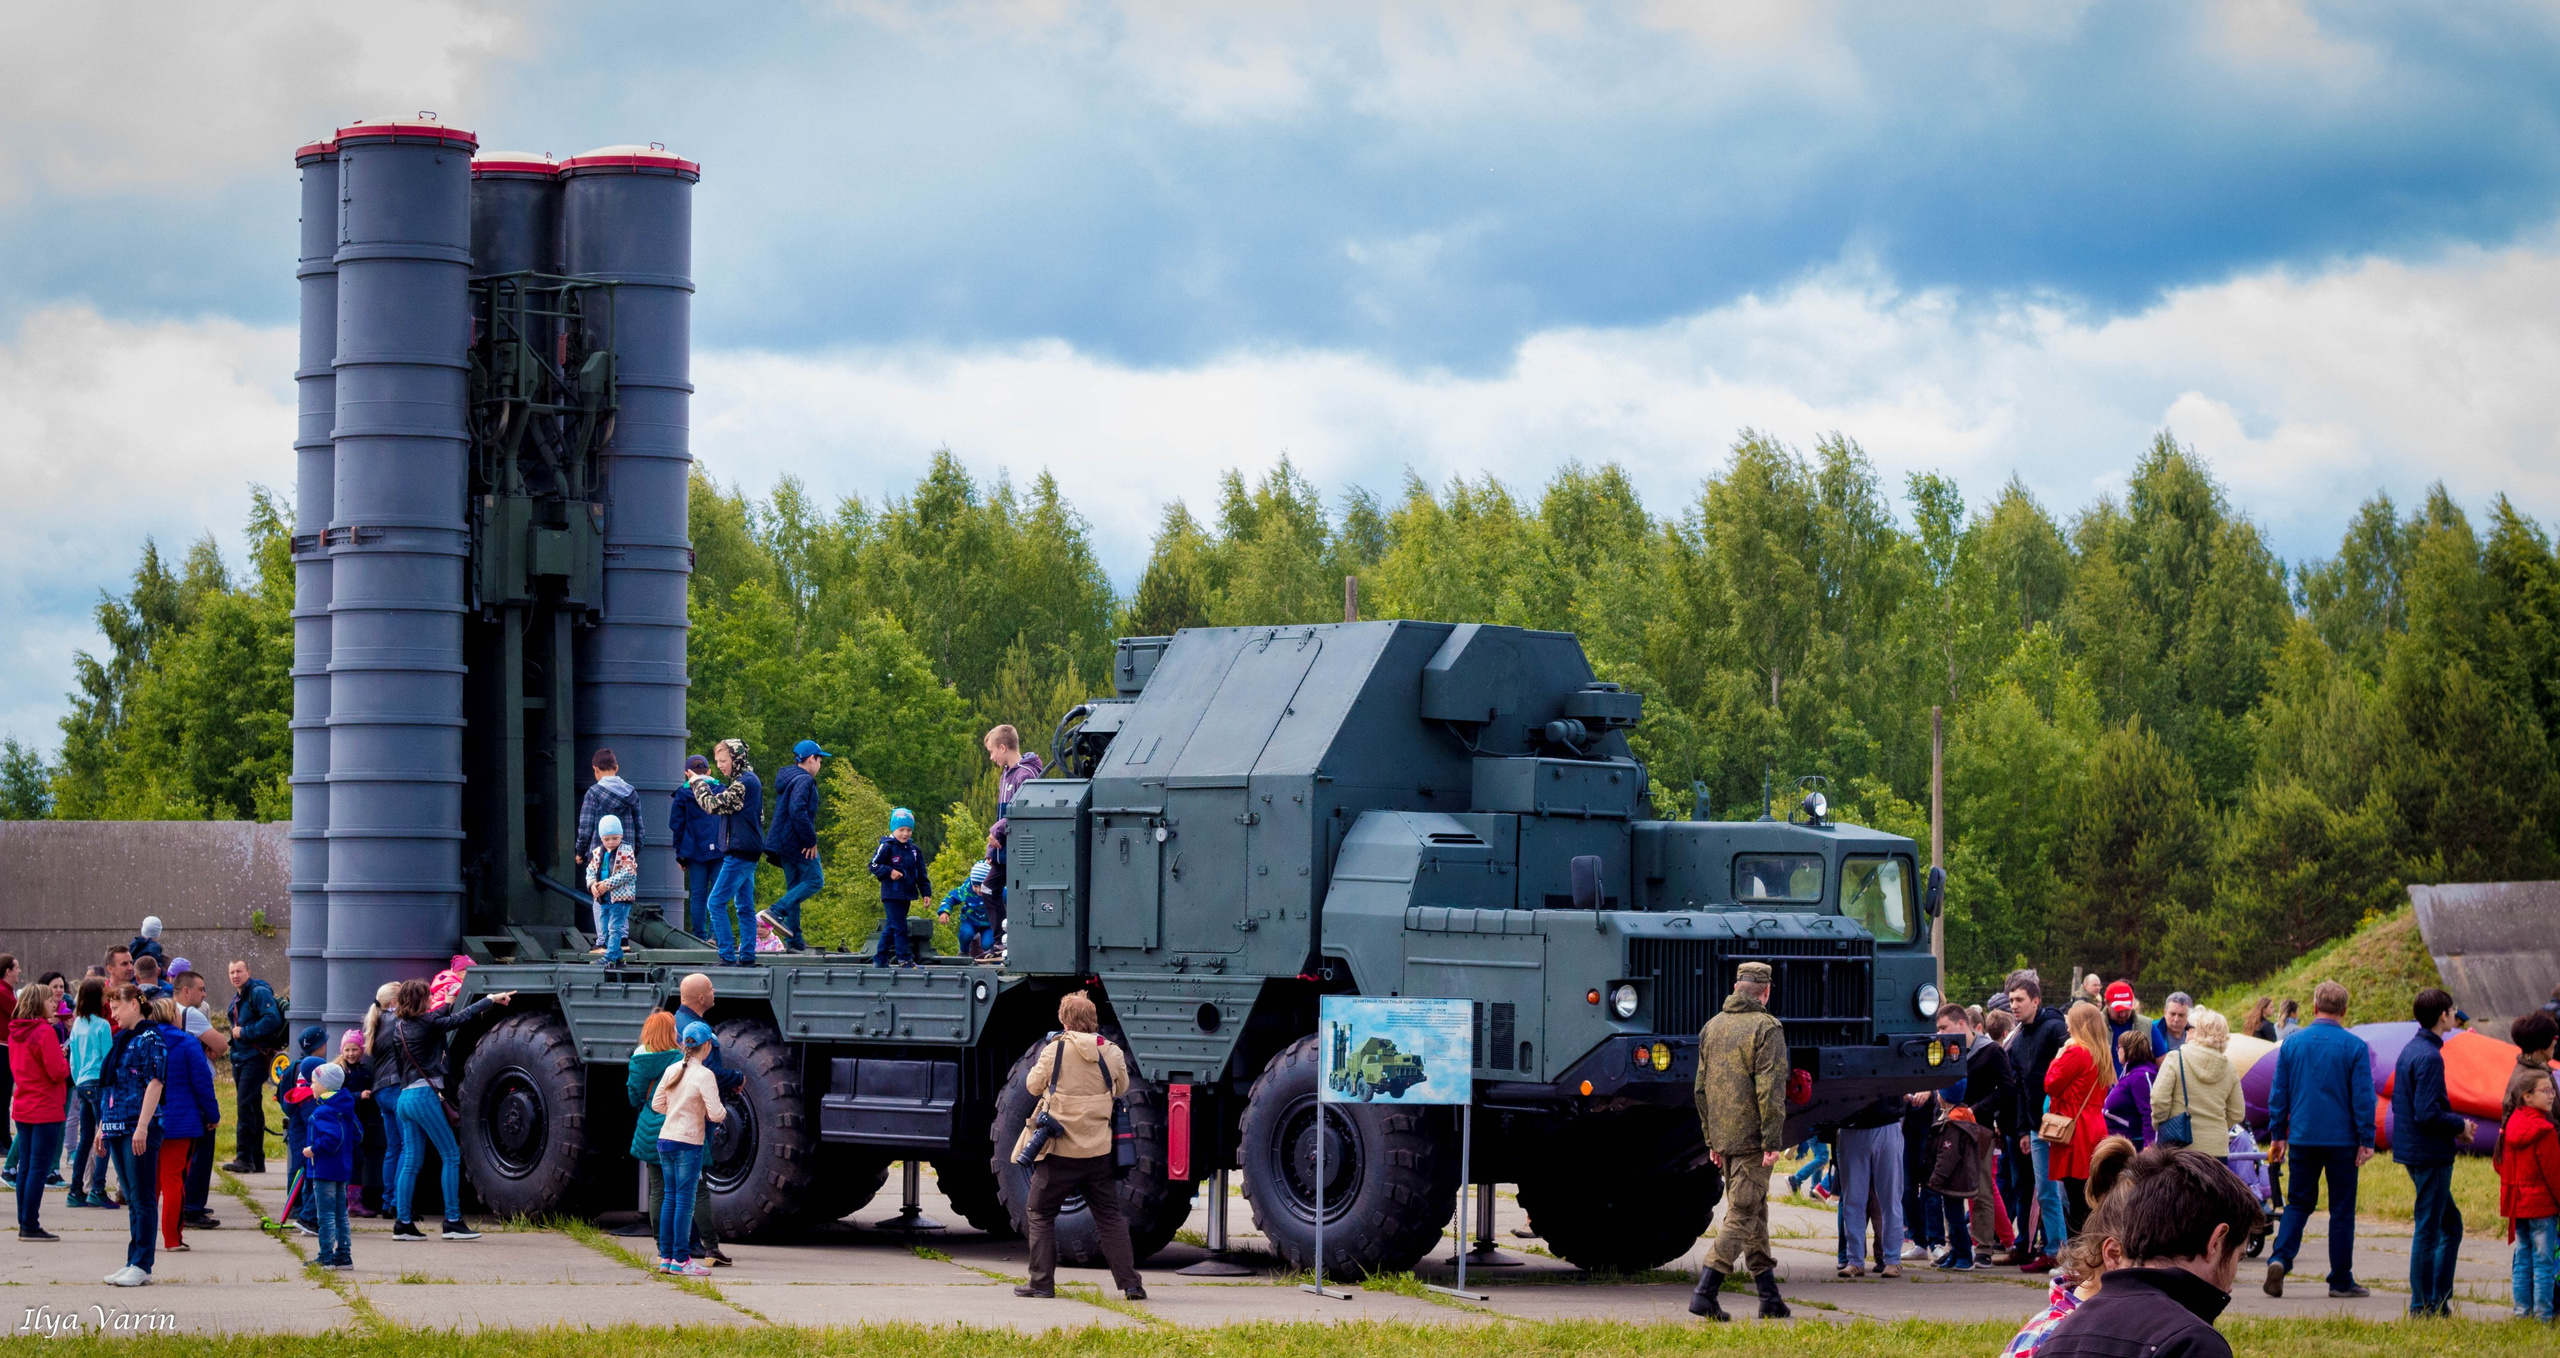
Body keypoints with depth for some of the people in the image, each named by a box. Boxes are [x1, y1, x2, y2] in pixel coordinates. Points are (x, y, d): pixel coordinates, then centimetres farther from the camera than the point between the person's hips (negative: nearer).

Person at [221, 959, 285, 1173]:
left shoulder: (259, 993, -9)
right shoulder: (237, 998, 19)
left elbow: (272, 1020, -21)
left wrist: (244, 1032, -17)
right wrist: (234, 1033, 12)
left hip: (256, 1057, -10)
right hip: (240, 1058, 10)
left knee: (245, 1106, -17)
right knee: (252, 1109, 12)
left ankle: (244, 1158, -19)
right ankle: (257, 1161, 16)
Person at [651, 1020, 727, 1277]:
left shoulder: (672, 1070, 6)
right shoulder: (704, 1076, -13)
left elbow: (657, 1105, 12)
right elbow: (716, 1114, -16)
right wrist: (723, 1112, 6)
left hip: (665, 1139, 6)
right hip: (688, 1144, -6)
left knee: (670, 1198, 12)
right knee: (685, 1200, -2)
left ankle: (665, 1257, 14)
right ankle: (681, 1260, -1)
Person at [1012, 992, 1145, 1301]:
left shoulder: (1055, 1050, -9)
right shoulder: (1112, 1054, -1)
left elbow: (1033, 1086, 1)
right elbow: (1121, 1089, 14)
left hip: (1059, 1150, -3)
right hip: (1098, 1151, 3)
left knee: (1040, 1215, 11)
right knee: (1110, 1217, 9)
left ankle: (1041, 1282, 8)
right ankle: (1130, 1283, 3)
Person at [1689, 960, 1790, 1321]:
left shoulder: (1712, 1027, 12)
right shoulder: (1766, 1027, -10)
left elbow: (1701, 1088, 16)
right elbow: (1770, 1089, -17)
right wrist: (1772, 1141, -16)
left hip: (1723, 1138, 7)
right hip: (1752, 1136, -7)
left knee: (1754, 1212, 15)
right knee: (1742, 1214, -5)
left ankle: (1771, 1299, 19)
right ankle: (1705, 1292, -15)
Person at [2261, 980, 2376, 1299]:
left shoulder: (2291, 1043, 2)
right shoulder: (2355, 1047, -6)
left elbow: (2278, 1093, 7)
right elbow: (2363, 1096, -8)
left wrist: (2277, 1135, 15)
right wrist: (2367, 1140, -2)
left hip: (2302, 1138, 2)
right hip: (2342, 1140, -2)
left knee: (2298, 1203, 11)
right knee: (2341, 1210, 6)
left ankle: (2279, 1258, -10)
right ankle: (2341, 1280, 9)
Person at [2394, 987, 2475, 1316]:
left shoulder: (2409, 1051, 12)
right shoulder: (2429, 1057, -19)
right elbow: (2428, 1115, -24)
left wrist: (2454, 1124, 14)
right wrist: (2460, 1125, -7)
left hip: (2410, 1150, 10)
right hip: (2430, 1156, -10)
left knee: (2450, 1224, 17)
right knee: (2428, 1229, -3)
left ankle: (2440, 1299, 19)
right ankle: (2423, 1307, 3)